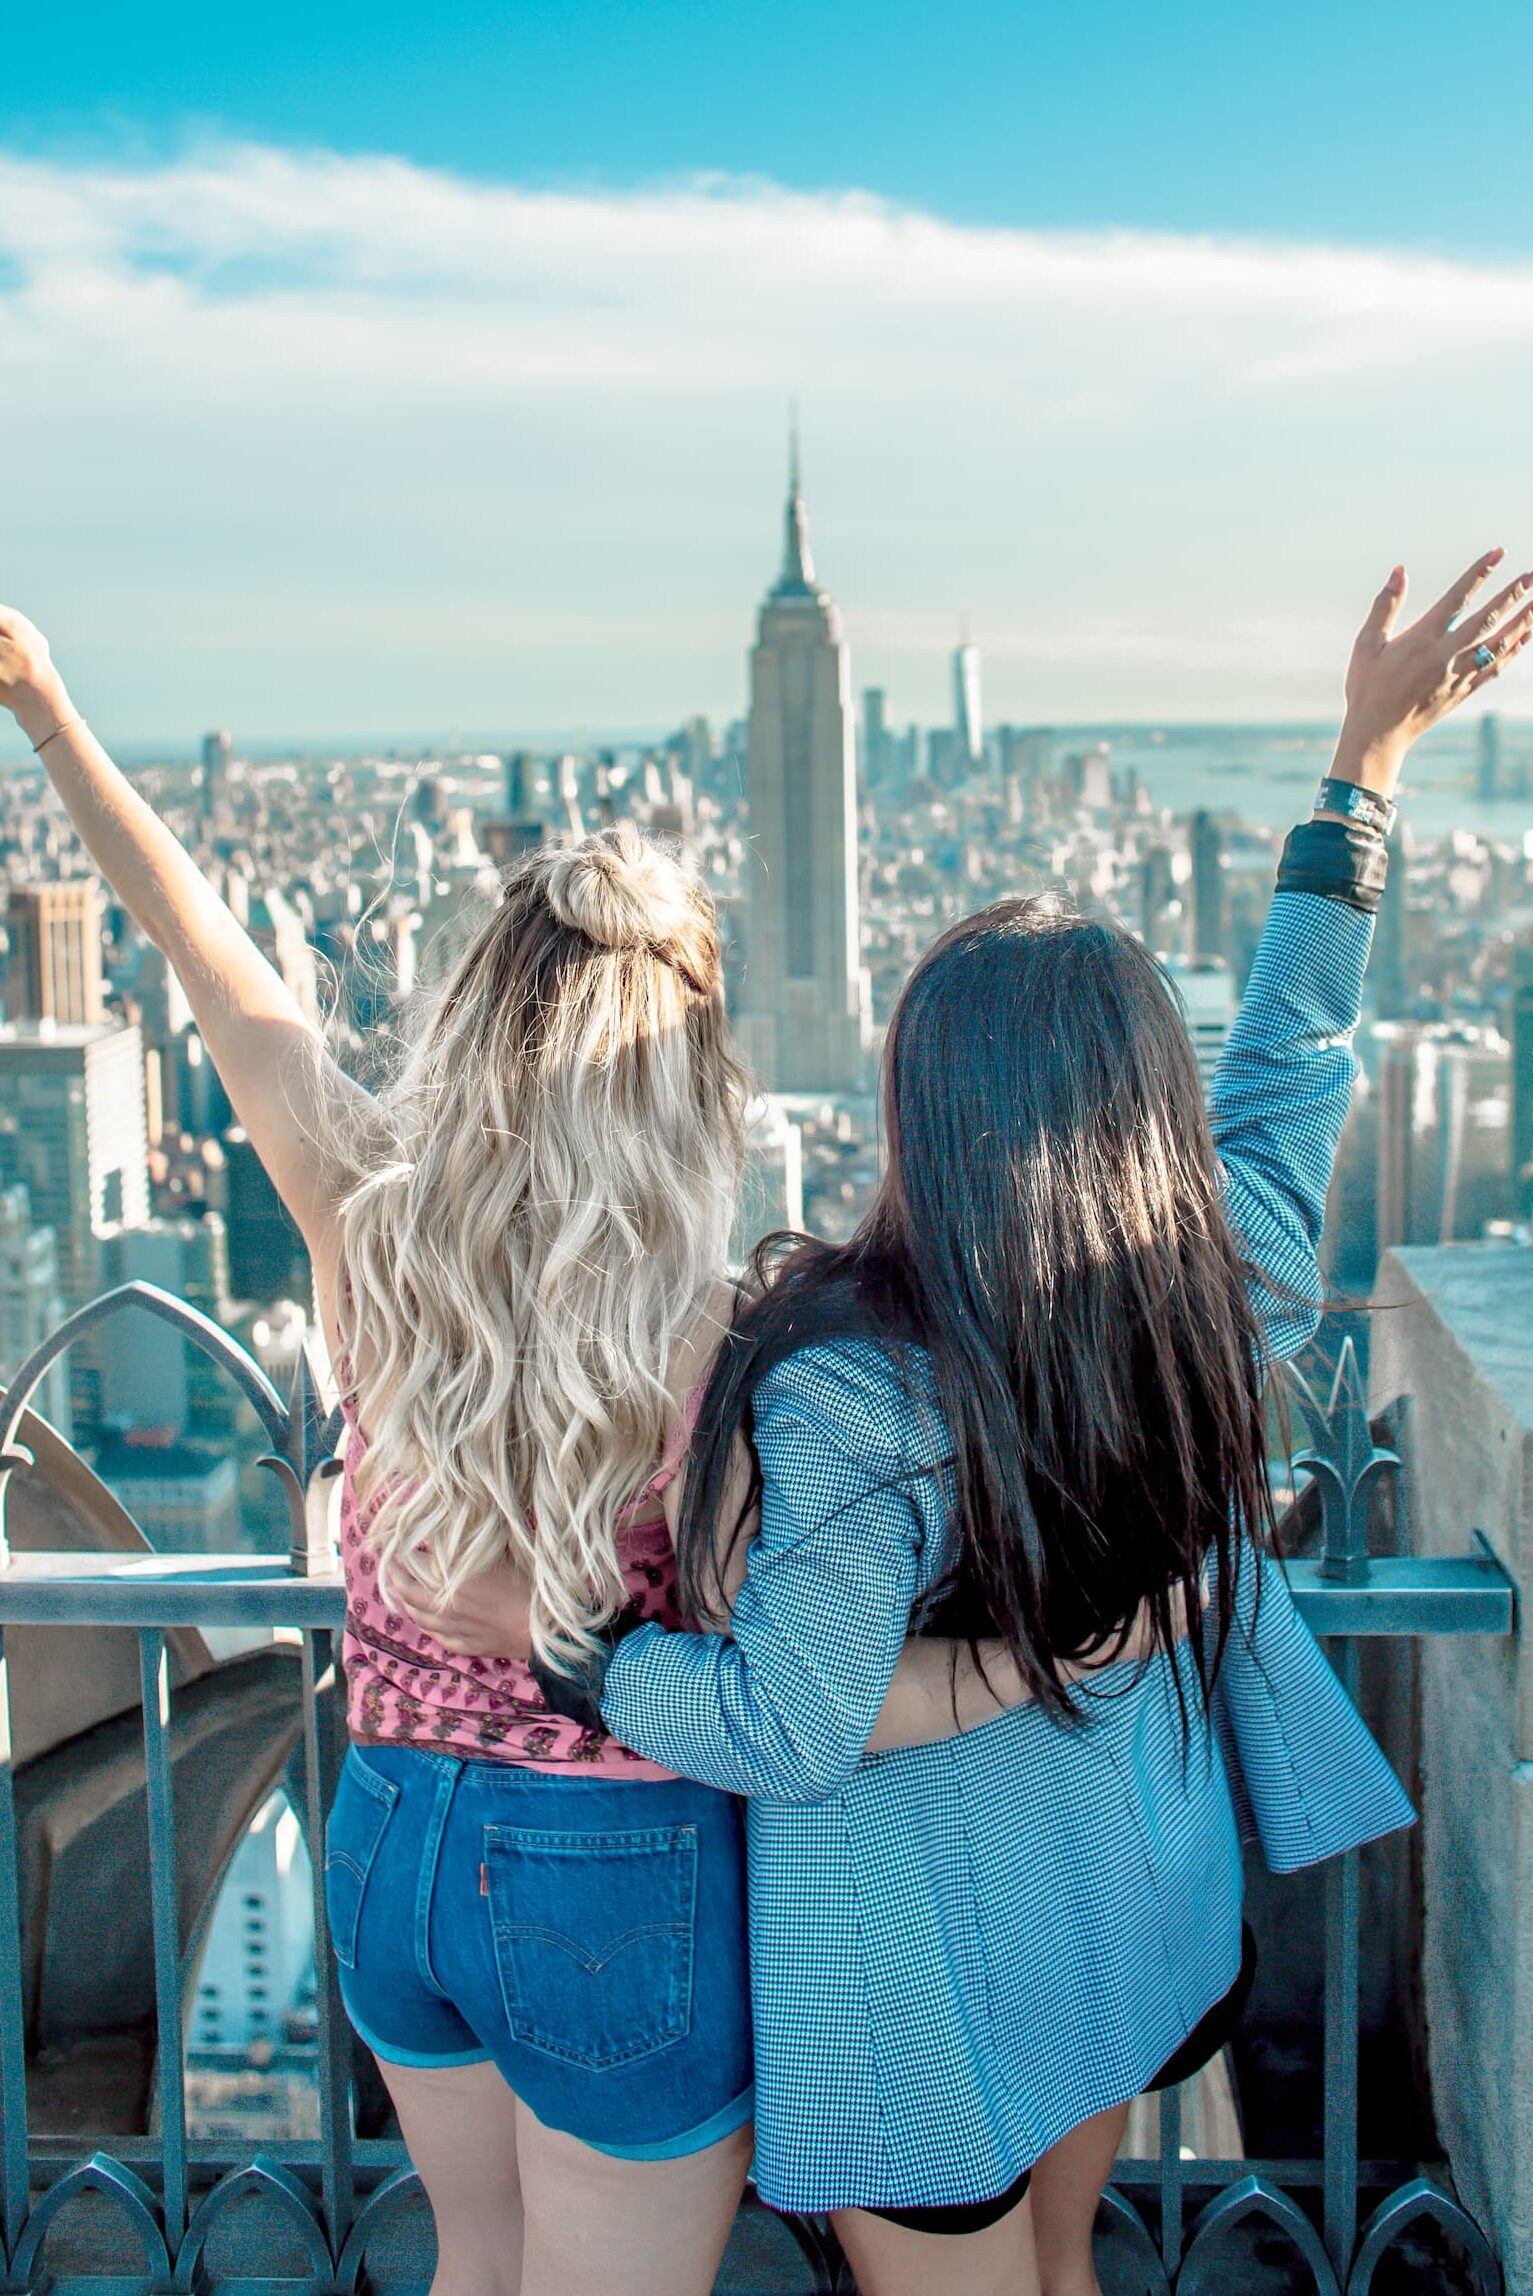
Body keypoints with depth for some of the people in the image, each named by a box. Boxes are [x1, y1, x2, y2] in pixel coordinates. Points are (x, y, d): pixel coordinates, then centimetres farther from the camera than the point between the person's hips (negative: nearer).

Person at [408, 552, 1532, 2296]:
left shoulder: (851, 1385, -30)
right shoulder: (1222, 1298, -14)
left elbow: (787, 1734, -27)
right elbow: (1288, 1053, 2)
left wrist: (544, 1631, -14)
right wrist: (1367, 759, 9)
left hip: (927, 1970, -5)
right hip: (1136, 1914, 6)